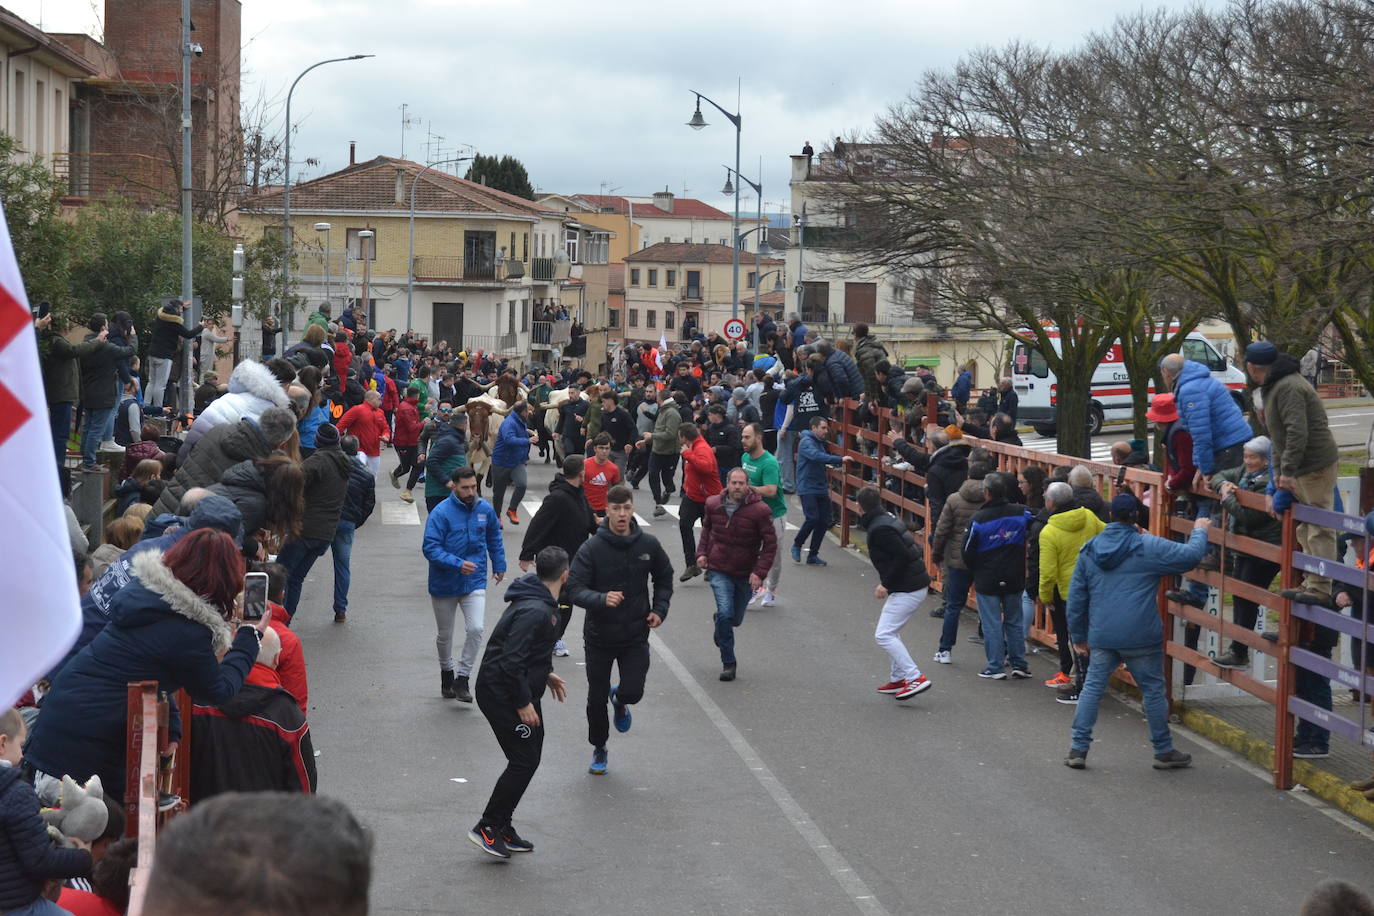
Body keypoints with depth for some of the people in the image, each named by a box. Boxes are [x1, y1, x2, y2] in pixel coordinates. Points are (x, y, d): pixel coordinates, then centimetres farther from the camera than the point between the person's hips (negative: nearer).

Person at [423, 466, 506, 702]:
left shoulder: (485, 509, -2)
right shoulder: (441, 513, -16)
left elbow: (494, 538, 18)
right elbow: (431, 549, -21)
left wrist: (499, 565, 22)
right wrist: (457, 564, -31)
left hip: (475, 583, 2)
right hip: (445, 584, -2)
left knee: (475, 629, -16)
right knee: (445, 635, 15)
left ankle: (462, 678, -4)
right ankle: (446, 672, 39)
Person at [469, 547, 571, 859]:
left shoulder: (542, 605, 9)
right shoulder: (535, 611, -25)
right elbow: (511, 660, -28)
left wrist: (546, 674, 20)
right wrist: (523, 704, -23)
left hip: (516, 690, 10)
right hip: (503, 695, -10)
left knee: (527, 759, 13)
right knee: (524, 761, -8)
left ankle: (502, 827, 20)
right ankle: (488, 828, 0)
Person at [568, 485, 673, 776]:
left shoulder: (648, 545, -5)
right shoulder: (591, 549, -14)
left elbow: (664, 578, 14)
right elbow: (575, 588, -19)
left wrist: (660, 609, 1)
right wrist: (602, 599, -37)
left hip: (635, 634, 1)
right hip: (599, 634, -1)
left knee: (633, 692, -11)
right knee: (597, 698, 9)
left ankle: (619, 701, 28)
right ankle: (599, 750, 33)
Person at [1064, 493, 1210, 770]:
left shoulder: (1089, 550, 8)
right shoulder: (1149, 547, -8)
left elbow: (1076, 597, 11)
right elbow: (1190, 556, -7)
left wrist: (1078, 635, 20)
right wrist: (1199, 531, 14)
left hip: (1101, 637, 3)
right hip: (1141, 638, -3)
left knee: (1092, 688, 9)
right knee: (1153, 691, 8)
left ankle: (1078, 749, 5)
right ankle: (1164, 752, 17)